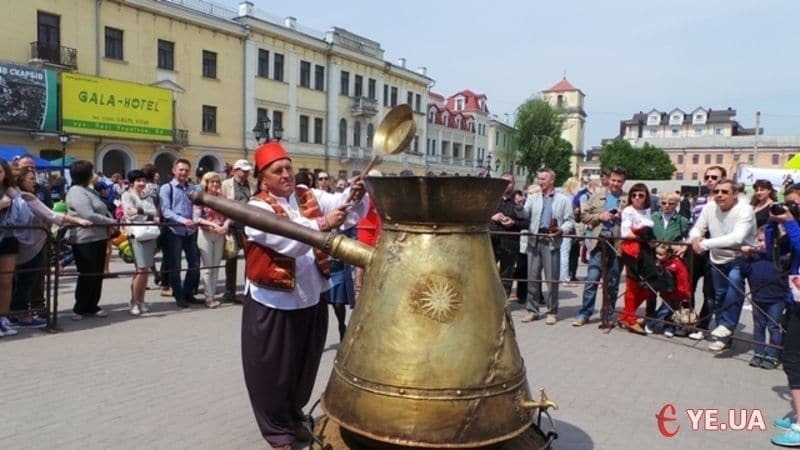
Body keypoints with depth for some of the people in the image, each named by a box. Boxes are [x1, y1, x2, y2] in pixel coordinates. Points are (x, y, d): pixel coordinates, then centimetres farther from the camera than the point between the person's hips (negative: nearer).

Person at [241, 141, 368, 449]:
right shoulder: (257, 208, -12)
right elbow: (289, 241, -28)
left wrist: (355, 194, -29)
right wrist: (322, 225, -40)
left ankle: (294, 417, 42)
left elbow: (342, 206, -9)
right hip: (274, 303, -5)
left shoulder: (309, 197, 4)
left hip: (311, 298, 5)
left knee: (304, 365, 20)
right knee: (273, 369, 8)